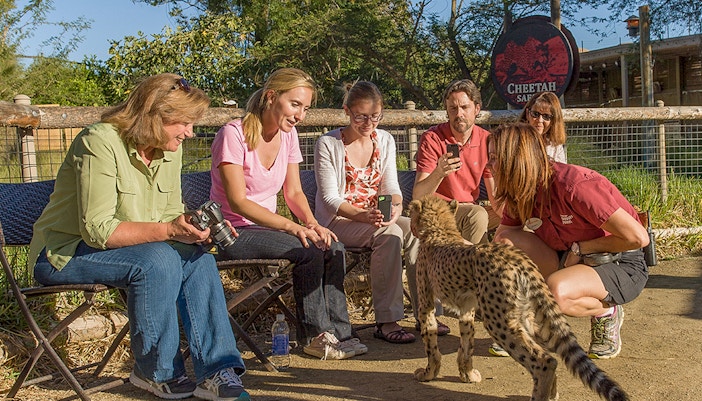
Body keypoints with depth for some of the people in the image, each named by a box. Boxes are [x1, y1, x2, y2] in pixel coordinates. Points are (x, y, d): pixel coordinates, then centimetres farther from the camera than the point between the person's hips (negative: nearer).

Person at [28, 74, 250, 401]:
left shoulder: (170, 149, 0)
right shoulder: (101, 143, -22)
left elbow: (170, 214, 5)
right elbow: (97, 230, -28)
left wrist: (194, 228, -17)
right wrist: (168, 230, -35)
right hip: (65, 252, -7)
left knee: (199, 261, -17)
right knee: (158, 260, -32)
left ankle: (217, 373, -15)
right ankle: (157, 373, -14)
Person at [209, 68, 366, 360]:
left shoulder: (288, 135, 6)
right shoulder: (234, 134, -16)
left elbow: (294, 192, 8)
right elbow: (238, 201, -22)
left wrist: (312, 223, -13)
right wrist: (292, 226, -31)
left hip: (266, 226, 7)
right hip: (233, 232, -7)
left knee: (334, 248, -16)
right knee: (309, 252, -26)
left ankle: (337, 333, -8)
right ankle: (316, 336, -10)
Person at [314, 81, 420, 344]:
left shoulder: (385, 141, 7)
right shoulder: (328, 144, -9)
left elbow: (391, 186, 4)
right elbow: (330, 199, -13)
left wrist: (396, 206, -20)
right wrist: (361, 215, -31)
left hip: (376, 217, 5)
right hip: (337, 221, -5)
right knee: (390, 234, -33)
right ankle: (386, 322, -29)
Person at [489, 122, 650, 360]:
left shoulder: (575, 186, -29)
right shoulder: (519, 194, -5)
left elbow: (638, 238, -27)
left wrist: (580, 247, -18)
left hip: (624, 267, -7)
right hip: (571, 259, 7)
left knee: (554, 292, -36)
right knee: (507, 243, -15)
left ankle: (606, 312, -3)